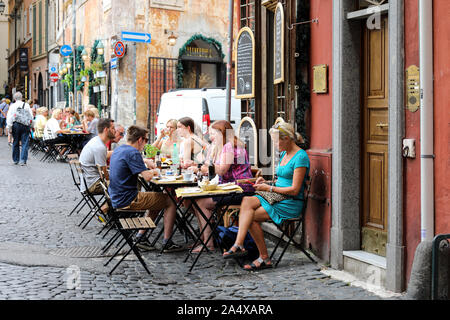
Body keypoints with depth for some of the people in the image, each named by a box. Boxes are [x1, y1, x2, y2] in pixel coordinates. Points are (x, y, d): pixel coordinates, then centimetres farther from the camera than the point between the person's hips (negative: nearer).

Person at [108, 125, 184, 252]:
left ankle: (140, 236, 20)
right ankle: (167, 242, 2)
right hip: (127, 200, -10)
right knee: (171, 201, -1)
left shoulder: (119, 149, 12)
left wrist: (145, 161, 24)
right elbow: (147, 177, -25)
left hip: (116, 198, 10)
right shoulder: (132, 153, -18)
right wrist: (153, 171, -3)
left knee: (158, 198, 26)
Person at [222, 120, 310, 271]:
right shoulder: (283, 154, 16)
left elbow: (294, 190, -18)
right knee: (247, 201, -20)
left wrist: (269, 188, -12)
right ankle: (239, 245, -27)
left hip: (291, 204, -8)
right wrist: (267, 182, 7)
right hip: (277, 198, 8)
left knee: (251, 217, -21)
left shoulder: (300, 157, -13)